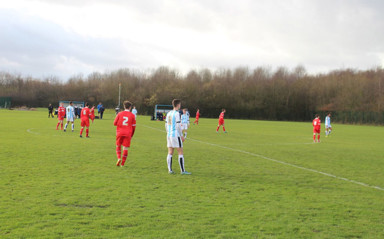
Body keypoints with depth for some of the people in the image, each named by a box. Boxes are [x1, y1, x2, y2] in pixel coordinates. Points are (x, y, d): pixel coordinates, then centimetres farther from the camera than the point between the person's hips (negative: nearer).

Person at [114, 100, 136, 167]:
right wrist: (131, 135, 16)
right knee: (125, 148, 2)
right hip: (128, 134, -1)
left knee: (118, 146, 17)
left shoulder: (120, 114, 3)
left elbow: (115, 123, 5)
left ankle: (119, 158, -6)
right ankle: (122, 163, 2)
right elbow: (134, 126, 5)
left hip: (119, 133, 1)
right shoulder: (132, 115, 2)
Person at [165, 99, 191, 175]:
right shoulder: (177, 114, -11)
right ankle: (183, 170, -4)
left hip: (169, 135, 7)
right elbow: (178, 126, -14)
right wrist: (182, 135, -7)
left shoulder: (169, 113, 12)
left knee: (170, 153, 7)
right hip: (176, 135, -7)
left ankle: (170, 170, 5)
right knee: (181, 153, -3)